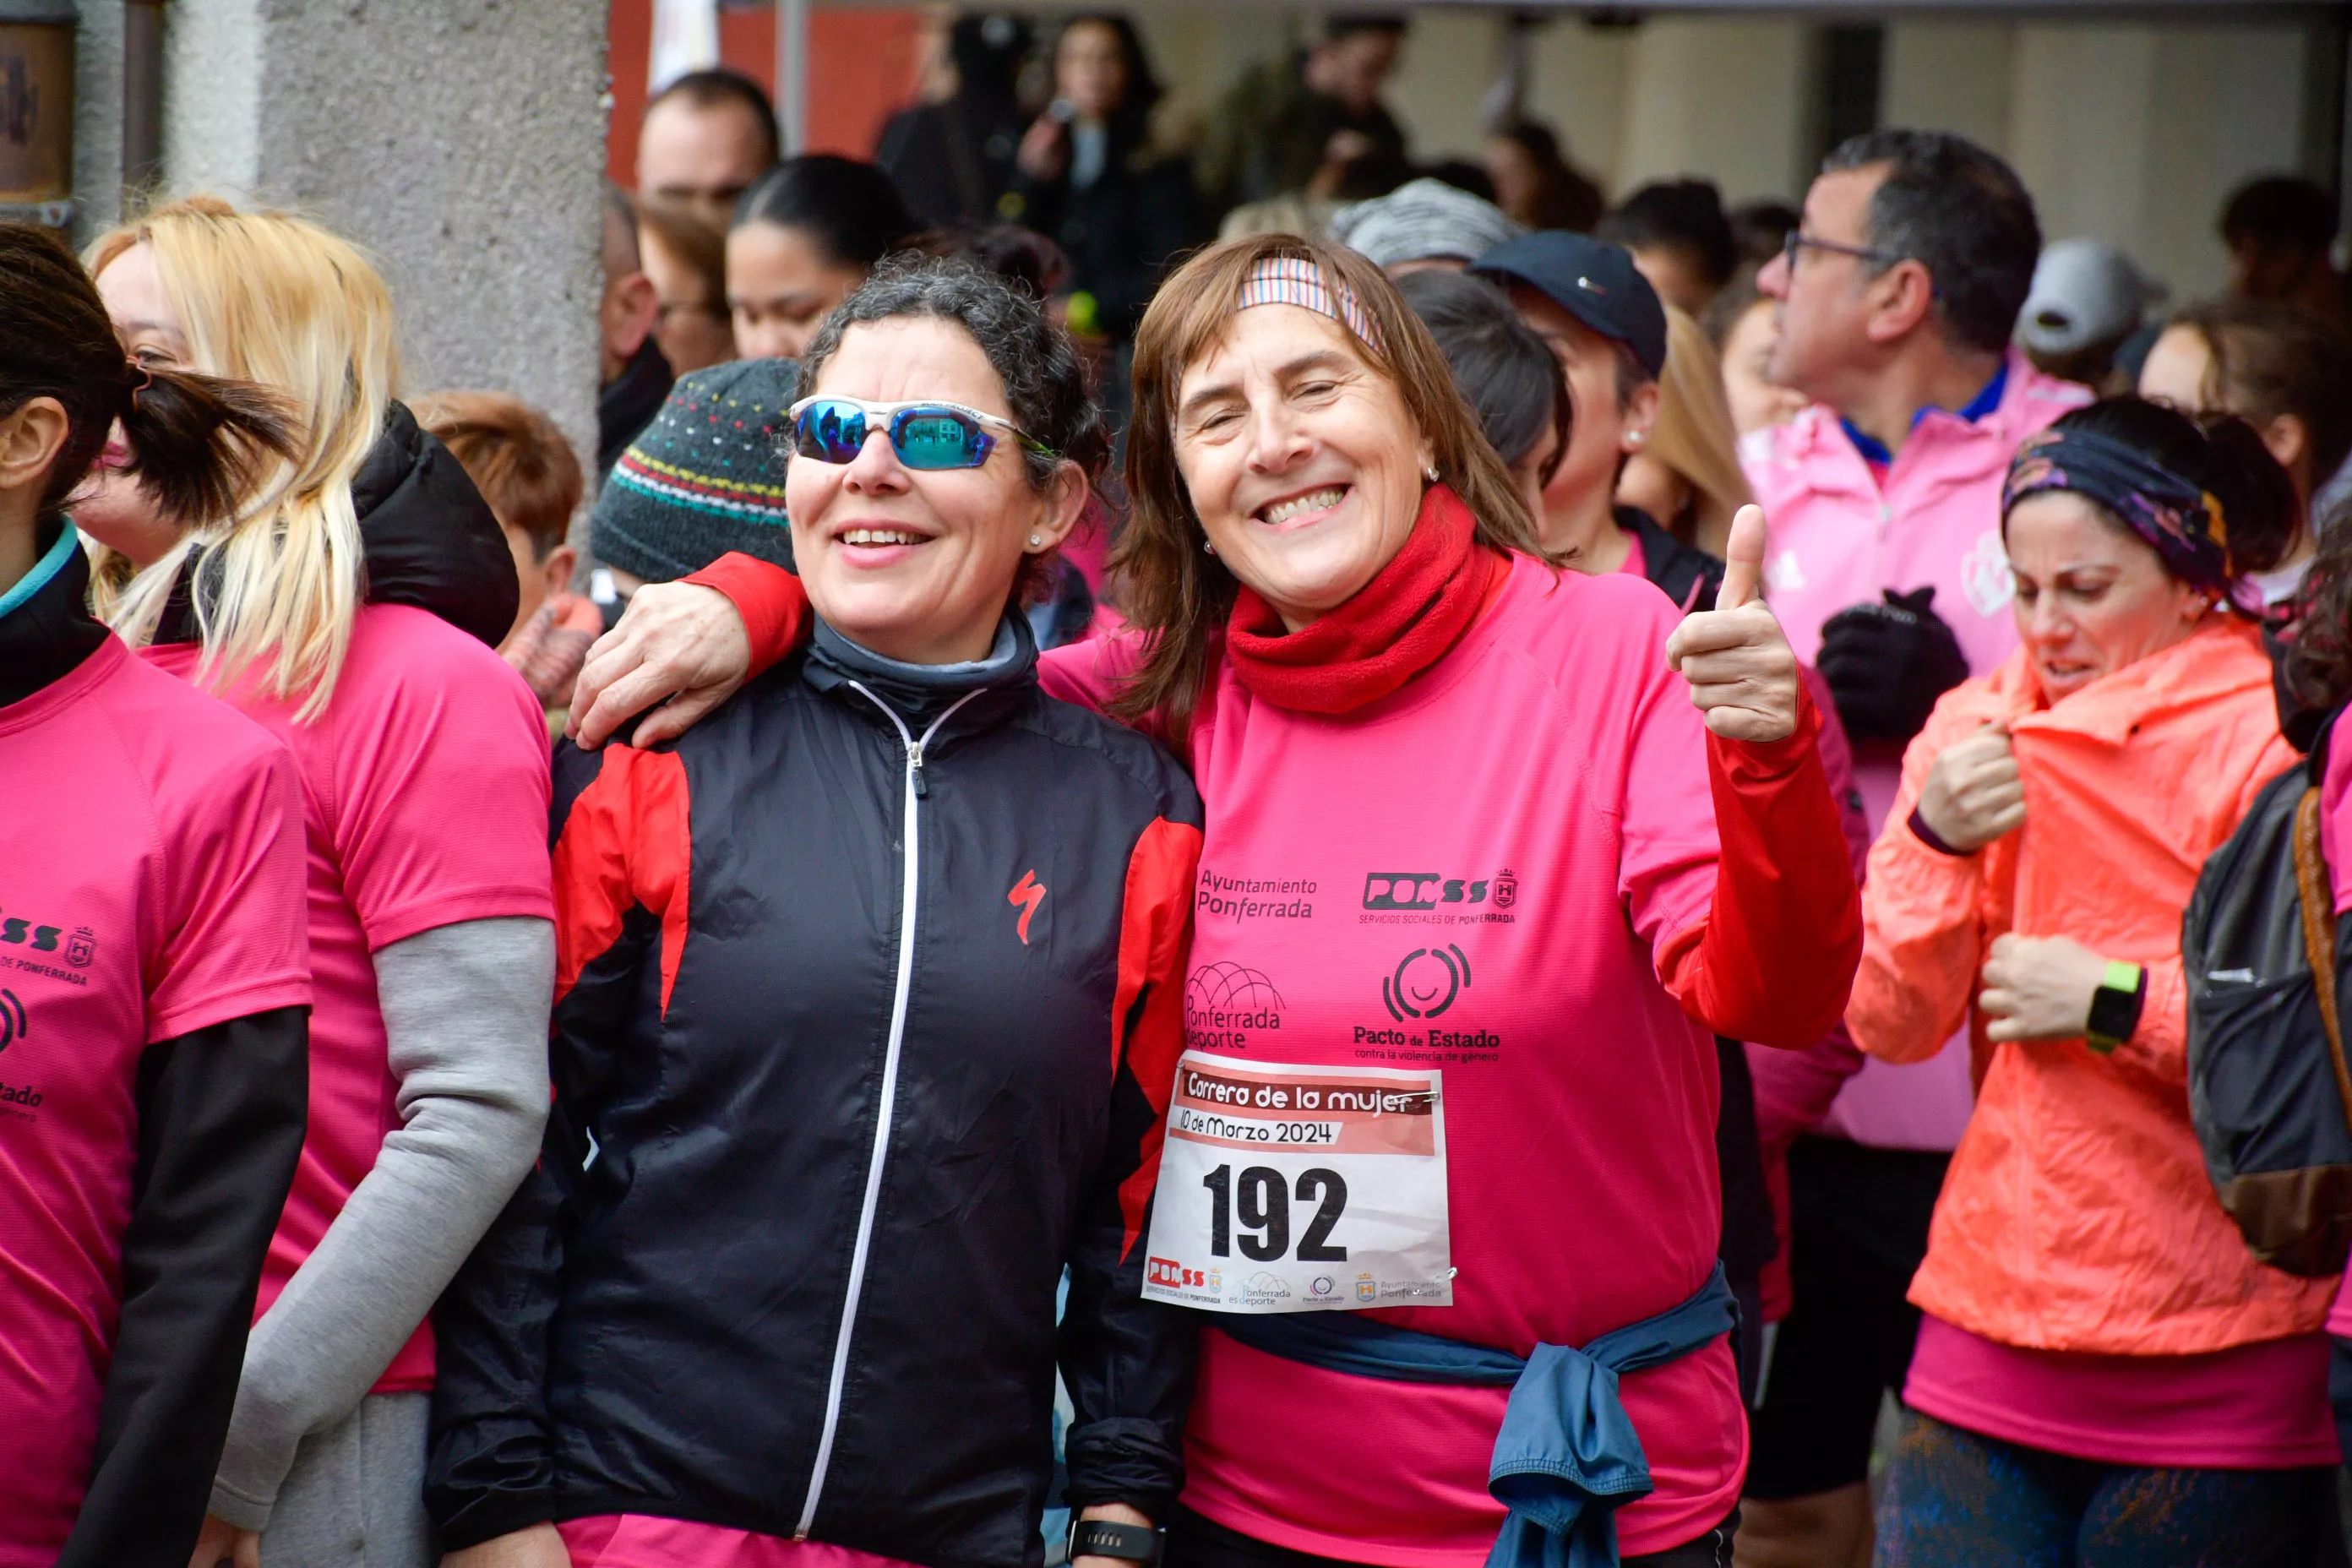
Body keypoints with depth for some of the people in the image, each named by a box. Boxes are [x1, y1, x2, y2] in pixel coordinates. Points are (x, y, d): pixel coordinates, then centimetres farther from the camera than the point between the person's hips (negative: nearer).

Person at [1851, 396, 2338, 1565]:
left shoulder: (2276, 739, -7)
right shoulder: (1977, 726, 10)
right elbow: (1887, 1023, 3)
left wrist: (2116, 1001, -14)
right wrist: (1935, 839, -12)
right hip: (1992, 1327, 5)